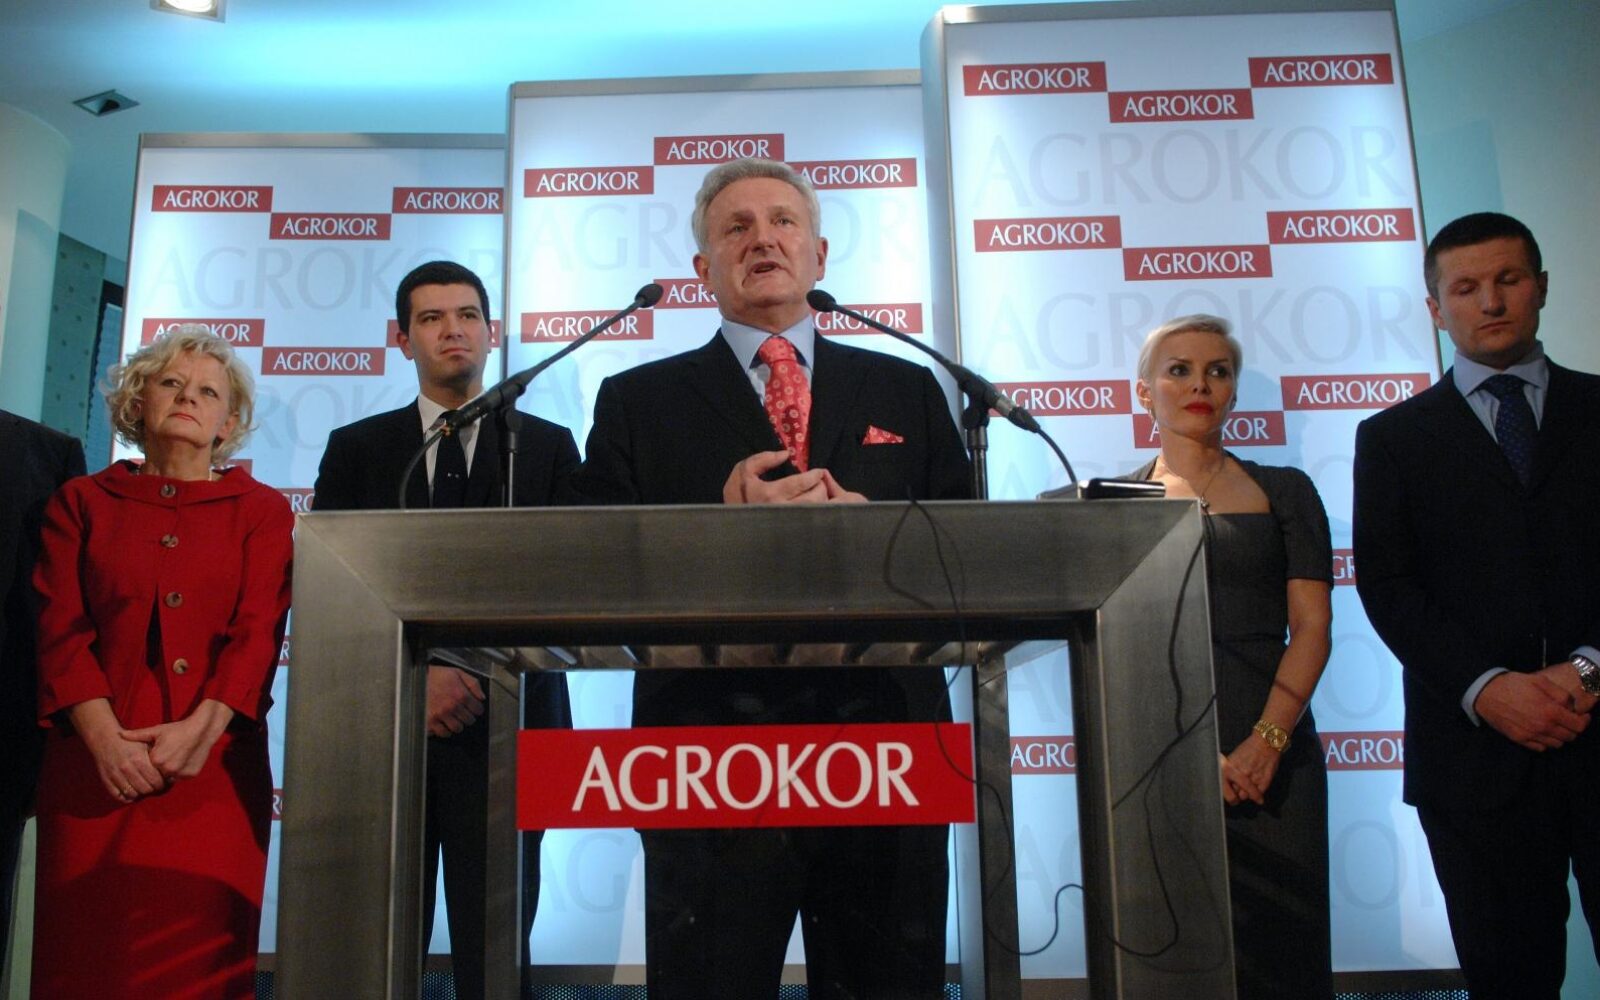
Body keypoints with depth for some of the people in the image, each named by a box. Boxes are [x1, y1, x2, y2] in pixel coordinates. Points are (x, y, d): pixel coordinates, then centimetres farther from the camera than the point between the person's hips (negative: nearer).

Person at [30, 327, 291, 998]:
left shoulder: (262, 510, 10)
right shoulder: (82, 502, 12)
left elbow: (259, 632, -1)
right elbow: (59, 630, 2)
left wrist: (201, 727, -16)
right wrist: (105, 736, -13)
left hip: (213, 764, -1)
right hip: (96, 766, 1)